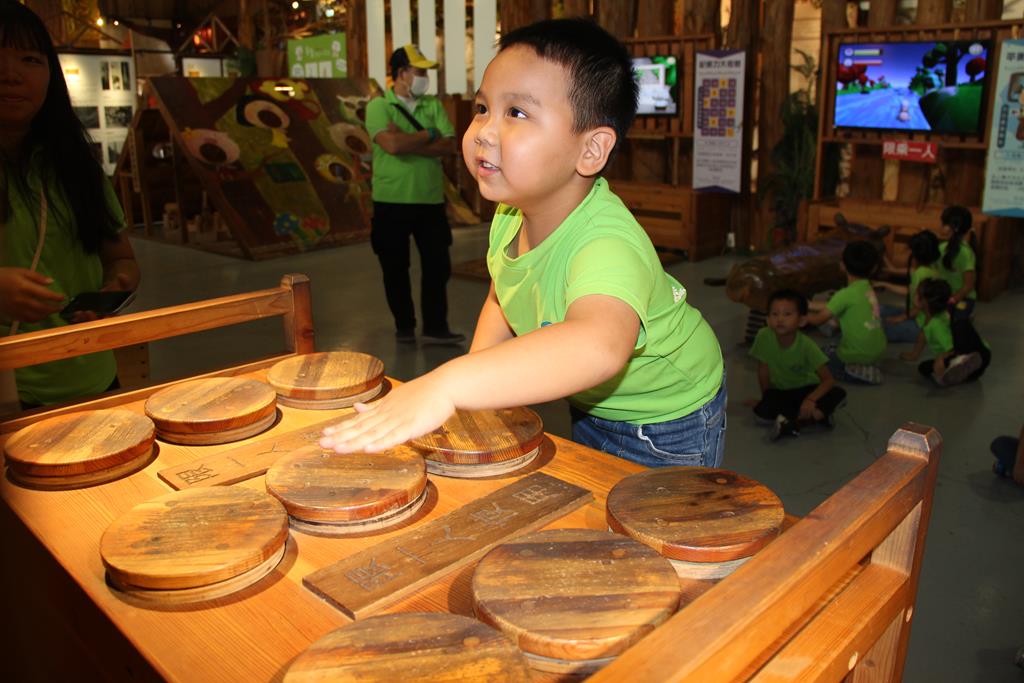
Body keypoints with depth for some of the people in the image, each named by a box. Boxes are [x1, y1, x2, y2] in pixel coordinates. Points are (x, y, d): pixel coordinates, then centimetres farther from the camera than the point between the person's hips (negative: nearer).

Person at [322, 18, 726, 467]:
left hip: (667, 426, -7)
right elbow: (502, 303, 3)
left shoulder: (607, 243, -42)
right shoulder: (510, 214, -15)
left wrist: (446, 387, -70)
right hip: (591, 406, 7)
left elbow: (599, 347, -63)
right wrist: (476, 373, -15)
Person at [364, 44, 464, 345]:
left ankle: (435, 328, 11)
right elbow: (392, 145, -21)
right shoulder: (378, 106, -3)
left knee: (438, 264, 2)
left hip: (430, 199, 3)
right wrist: (428, 135, -9)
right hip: (392, 201, -3)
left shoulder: (433, 105, 8)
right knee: (395, 269, 7)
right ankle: (404, 326, 23)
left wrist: (409, 142, -15)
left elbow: (449, 146, -6)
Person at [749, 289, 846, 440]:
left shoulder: (807, 345, -24)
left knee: (838, 394, -28)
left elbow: (828, 380, -24)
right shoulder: (764, 336, -21)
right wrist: (767, 396, -6)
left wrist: (810, 399, -39)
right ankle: (817, 416, -19)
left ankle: (793, 423, -25)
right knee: (761, 410, -30)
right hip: (780, 391, 1)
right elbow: (763, 368, -8)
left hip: (806, 389, 0)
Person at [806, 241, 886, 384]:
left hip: (859, 354, -8)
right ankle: (866, 368, 11)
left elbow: (819, 319, -15)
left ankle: (853, 372, -5)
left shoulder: (846, 294, -16)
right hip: (878, 351, 8)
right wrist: (812, 305, 25)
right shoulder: (868, 289, 7)